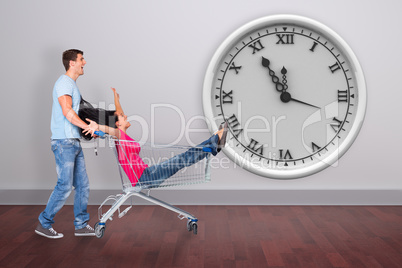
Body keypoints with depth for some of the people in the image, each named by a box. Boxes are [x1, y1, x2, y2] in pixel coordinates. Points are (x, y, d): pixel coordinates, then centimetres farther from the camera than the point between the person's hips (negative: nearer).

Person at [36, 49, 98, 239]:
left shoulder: (72, 85, 21)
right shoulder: (64, 82, -10)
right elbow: (67, 112, -21)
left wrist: (91, 128, 12)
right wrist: (88, 127, -19)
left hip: (74, 142, 10)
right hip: (64, 142, -10)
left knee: (82, 184, 10)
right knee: (65, 186, -6)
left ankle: (81, 225, 18)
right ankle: (43, 224, 8)